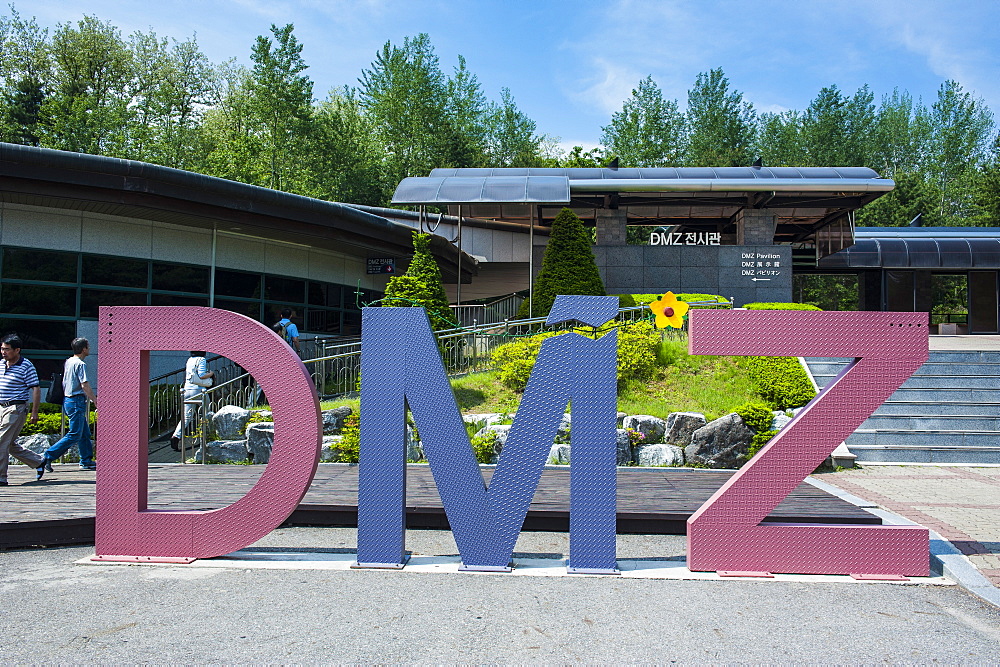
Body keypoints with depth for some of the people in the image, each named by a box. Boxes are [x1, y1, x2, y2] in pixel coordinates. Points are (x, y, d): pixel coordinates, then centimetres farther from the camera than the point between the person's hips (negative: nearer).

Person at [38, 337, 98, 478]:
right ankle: (47, 457, -10)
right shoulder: (80, 364, -14)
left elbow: (63, 383, 19)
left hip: (67, 399, 10)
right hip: (77, 401, -10)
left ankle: (86, 461, 18)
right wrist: (95, 400, -12)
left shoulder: (68, 362, 13)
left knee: (85, 433, 14)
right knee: (74, 435, -8)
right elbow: (85, 385, -19)